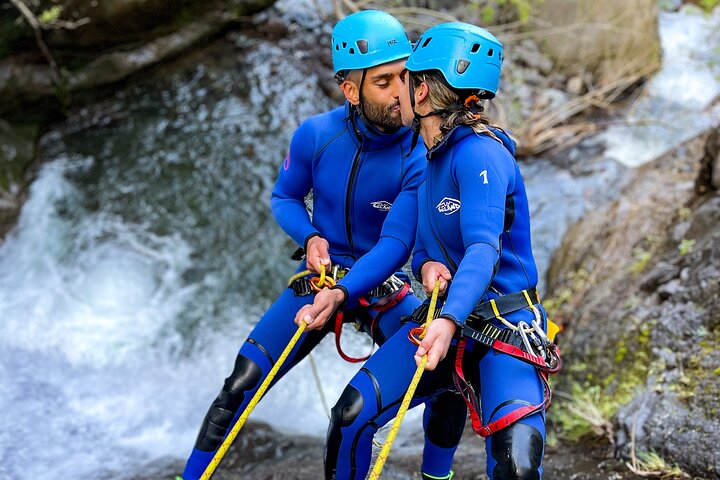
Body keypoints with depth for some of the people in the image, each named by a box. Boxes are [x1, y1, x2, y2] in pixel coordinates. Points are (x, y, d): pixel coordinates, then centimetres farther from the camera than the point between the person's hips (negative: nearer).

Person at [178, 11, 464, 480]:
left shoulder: (421, 158, -21)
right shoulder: (316, 135, -14)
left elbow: (396, 244, -26)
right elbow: (284, 198, 4)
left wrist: (342, 294, -40)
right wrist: (311, 238, -16)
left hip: (383, 287, -1)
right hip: (318, 277, 1)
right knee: (239, 387, -8)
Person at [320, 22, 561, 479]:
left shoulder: (480, 154, -17)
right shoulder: (433, 158, 9)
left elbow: (484, 249, -29)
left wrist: (450, 320, -44)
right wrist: (427, 266, -9)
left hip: (504, 327, -7)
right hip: (444, 316, 7)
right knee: (353, 414, -11)